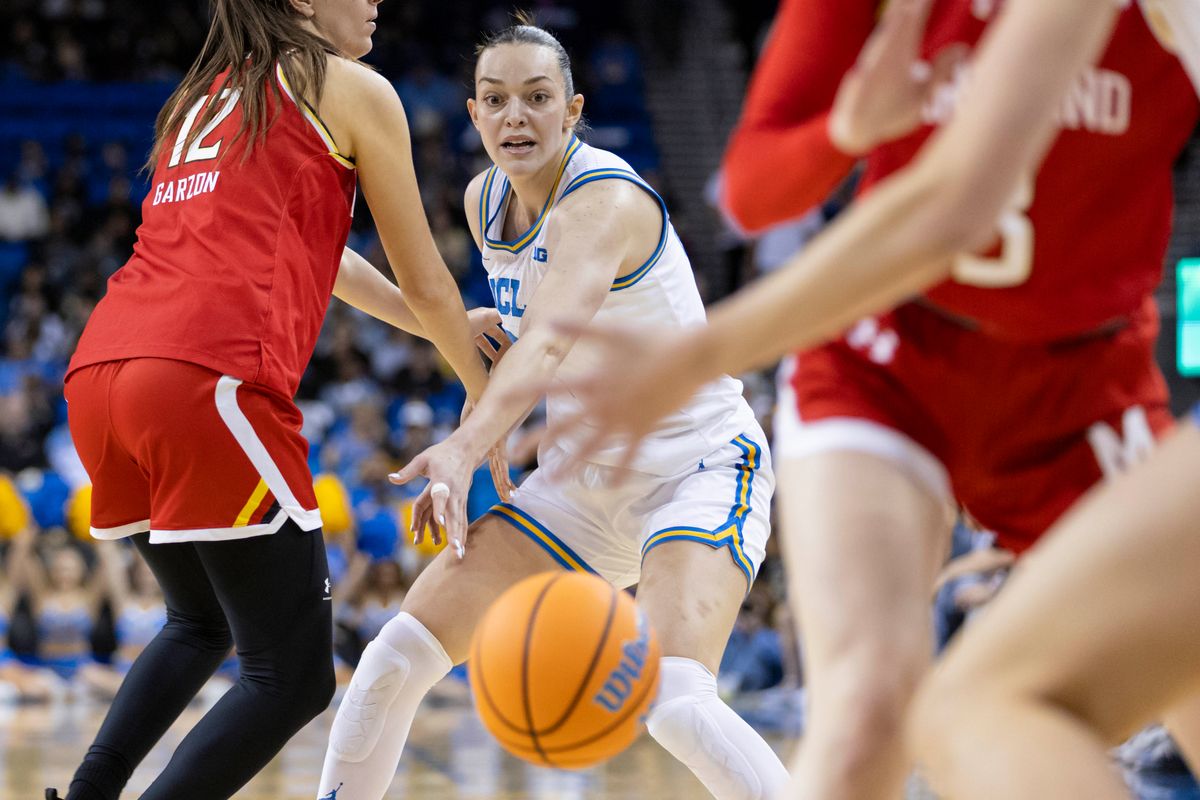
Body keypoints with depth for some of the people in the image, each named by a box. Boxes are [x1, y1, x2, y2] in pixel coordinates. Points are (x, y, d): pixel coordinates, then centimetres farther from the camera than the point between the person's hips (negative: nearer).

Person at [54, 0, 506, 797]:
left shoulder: (201, 100, 30)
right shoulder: (352, 90, 10)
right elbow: (424, 283, 17)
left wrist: (441, 327, 52)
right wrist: (485, 389, 34)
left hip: (99, 373, 8)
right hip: (211, 381, -8)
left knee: (202, 624, 28)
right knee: (294, 676, -3)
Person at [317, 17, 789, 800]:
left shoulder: (606, 201, -24)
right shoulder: (484, 201, 2)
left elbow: (550, 340, -42)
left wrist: (467, 446, -57)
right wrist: (469, 452, 6)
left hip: (700, 467, -8)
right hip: (583, 478, 8)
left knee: (674, 700, -32)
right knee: (397, 656, -1)